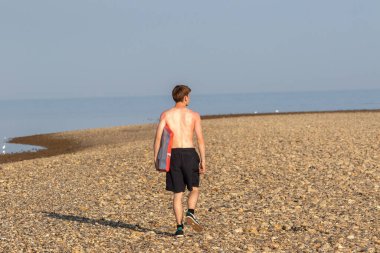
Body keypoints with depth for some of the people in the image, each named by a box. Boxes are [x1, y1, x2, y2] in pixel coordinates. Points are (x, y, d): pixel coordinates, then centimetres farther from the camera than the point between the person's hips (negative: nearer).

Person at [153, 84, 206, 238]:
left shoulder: (166, 114, 5)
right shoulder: (194, 115, 3)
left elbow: (158, 136, -3)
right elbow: (200, 139, -4)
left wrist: (156, 158, 2)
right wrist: (203, 160, -1)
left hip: (173, 154, 1)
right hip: (189, 154, -1)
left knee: (177, 194, 9)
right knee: (194, 189, 16)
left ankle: (179, 228, 3)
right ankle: (190, 213, -10)